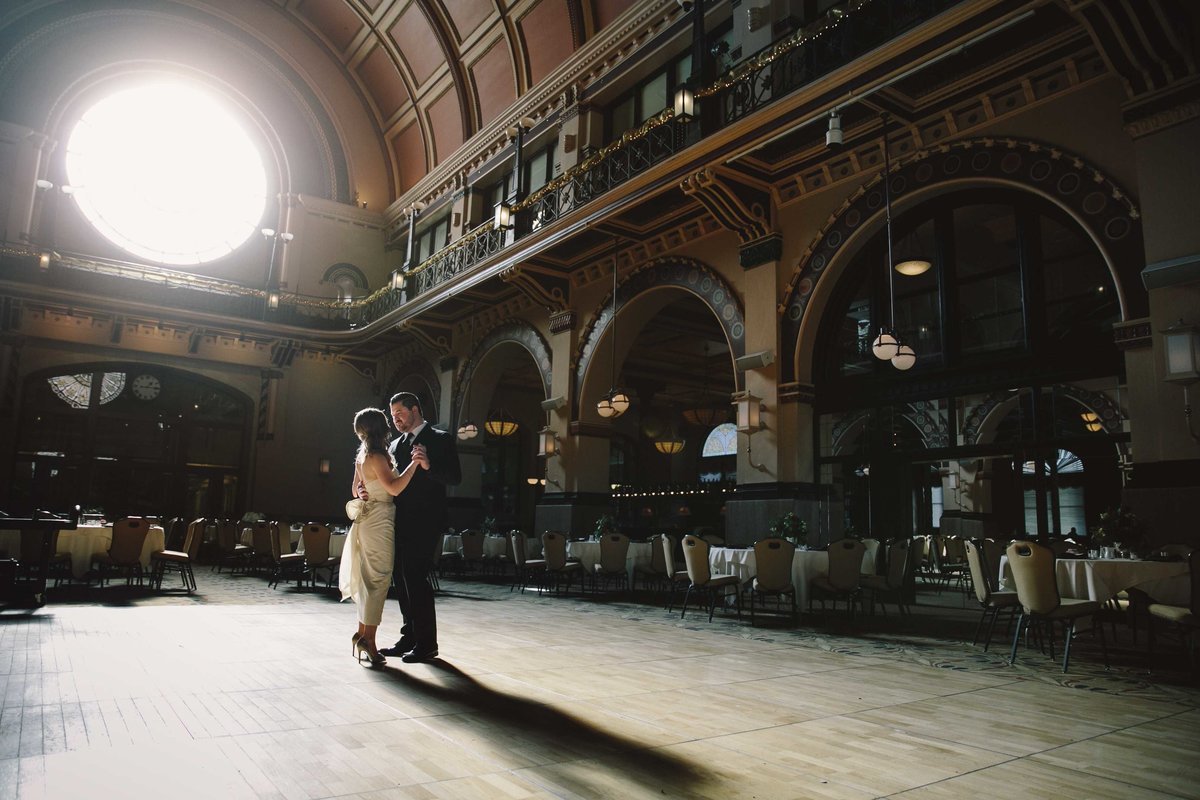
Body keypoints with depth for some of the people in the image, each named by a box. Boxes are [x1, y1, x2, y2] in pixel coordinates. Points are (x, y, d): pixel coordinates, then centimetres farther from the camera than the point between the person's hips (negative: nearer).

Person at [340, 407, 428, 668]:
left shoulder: (362, 456, 13)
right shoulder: (376, 457, -15)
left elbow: (355, 490, 25)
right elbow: (394, 487, -28)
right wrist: (415, 463, -32)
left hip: (368, 518, 10)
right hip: (379, 520, -10)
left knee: (370, 580, 15)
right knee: (379, 580, -7)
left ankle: (362, 634, 21)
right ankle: (367, 639, -5)